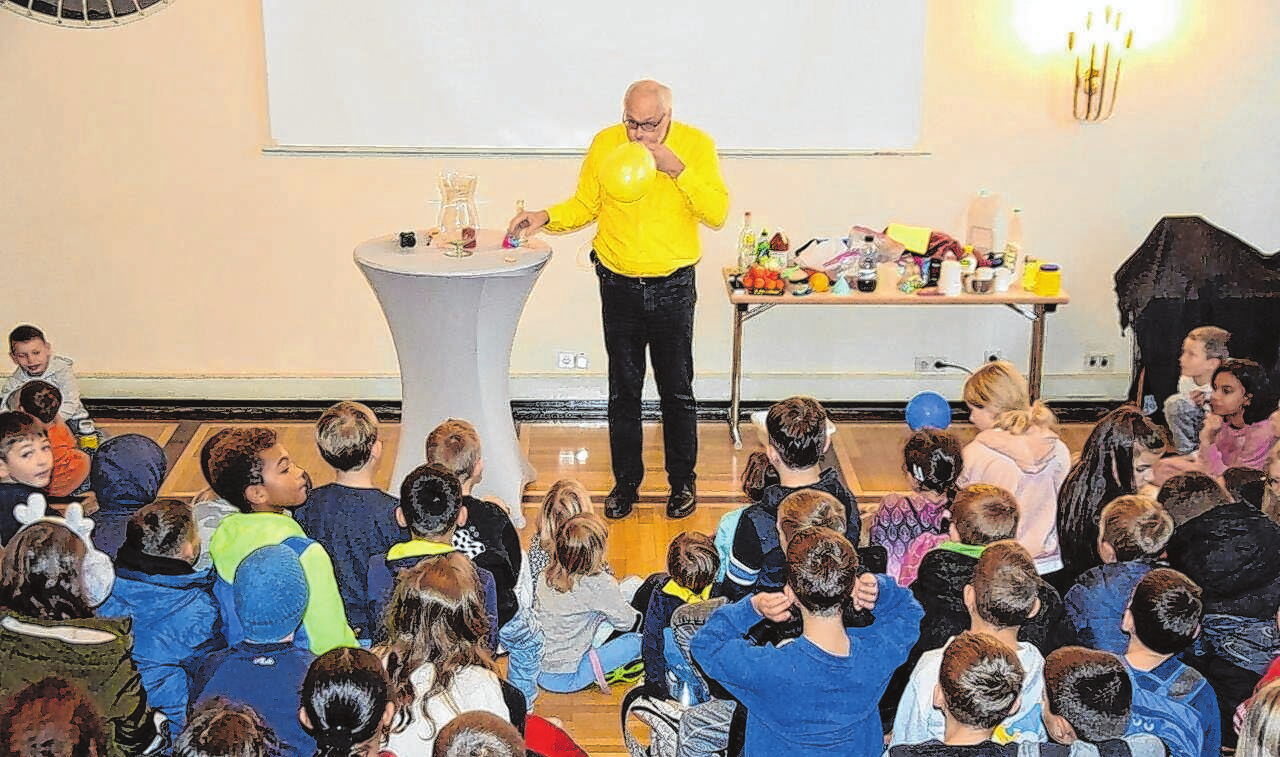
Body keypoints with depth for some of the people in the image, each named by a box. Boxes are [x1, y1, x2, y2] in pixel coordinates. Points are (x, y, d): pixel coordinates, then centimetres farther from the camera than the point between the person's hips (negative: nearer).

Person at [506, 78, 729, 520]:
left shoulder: (696, 145, -7)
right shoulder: (605, 144, -3)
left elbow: (718, 214, -13)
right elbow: (584, 206, 7)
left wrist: (678, 170, -23)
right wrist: (545, 217, -11)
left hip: (673, 288, -1)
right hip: (619, 288, 2)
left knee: (677, 391, 8)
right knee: (623, 390, 10)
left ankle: (682, 482, 25)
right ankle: (626, 482, 25)